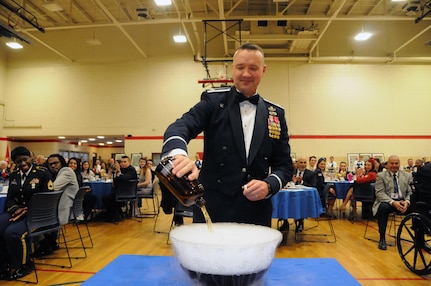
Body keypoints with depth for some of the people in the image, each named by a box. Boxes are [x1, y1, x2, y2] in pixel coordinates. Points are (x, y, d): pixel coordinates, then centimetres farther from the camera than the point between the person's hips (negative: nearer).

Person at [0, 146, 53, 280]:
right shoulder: (13, 175, 13)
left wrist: (28, 210, -20)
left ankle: (22, 265, -4)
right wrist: (15, 209, -10)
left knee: (12, 232, -28)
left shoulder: (42, 172, -6)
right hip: (17, 211, 6)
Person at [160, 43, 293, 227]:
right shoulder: (213, 100, 0)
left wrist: (268, 185, -13)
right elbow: (181, 127, -16)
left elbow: (284, 165, 8)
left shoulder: (276, 114, 6)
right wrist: (179, 154, -39)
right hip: (212, 210, -2)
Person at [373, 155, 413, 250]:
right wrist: (393, 202, -24)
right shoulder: (381, 176, 0)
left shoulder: (407, 175, 10)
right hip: (387, 201, -3)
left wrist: (407, 201, -17)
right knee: (383, 208, -36)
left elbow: (410, 192, 5)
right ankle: (382, 239, -22)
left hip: (403, 201, 3)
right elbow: (379, 193, -9)